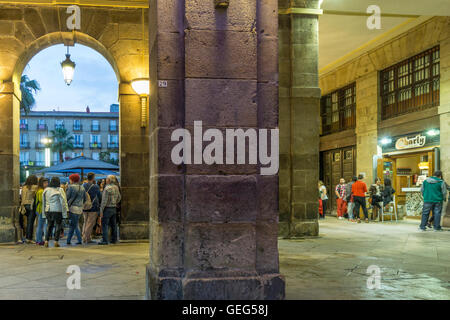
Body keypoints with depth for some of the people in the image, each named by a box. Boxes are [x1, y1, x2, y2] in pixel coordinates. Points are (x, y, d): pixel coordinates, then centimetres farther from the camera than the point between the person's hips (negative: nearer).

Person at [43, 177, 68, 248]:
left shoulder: (46, 190, 6)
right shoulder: (60, 190, -9)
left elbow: (44, 201, 12)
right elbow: (63, 202, -8)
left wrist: (45, 211, 19)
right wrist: (65, 212, -2)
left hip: (48, 210, 4)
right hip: (58, 210, -4)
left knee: (49, 226, 13)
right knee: (58, 226, 5)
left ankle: (46, 241, 5)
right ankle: (56, 241, 3)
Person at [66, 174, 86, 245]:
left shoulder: (71, 187, -7)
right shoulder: (82, 188, 10)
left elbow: (67, 197, -7)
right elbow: (85, 199, 13)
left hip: (72, 207, -6)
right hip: (80, 208, 6)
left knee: (74, 225, 1)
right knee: (72, 225, 14)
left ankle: (80, 240, 0)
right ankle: (68, 240, 16)